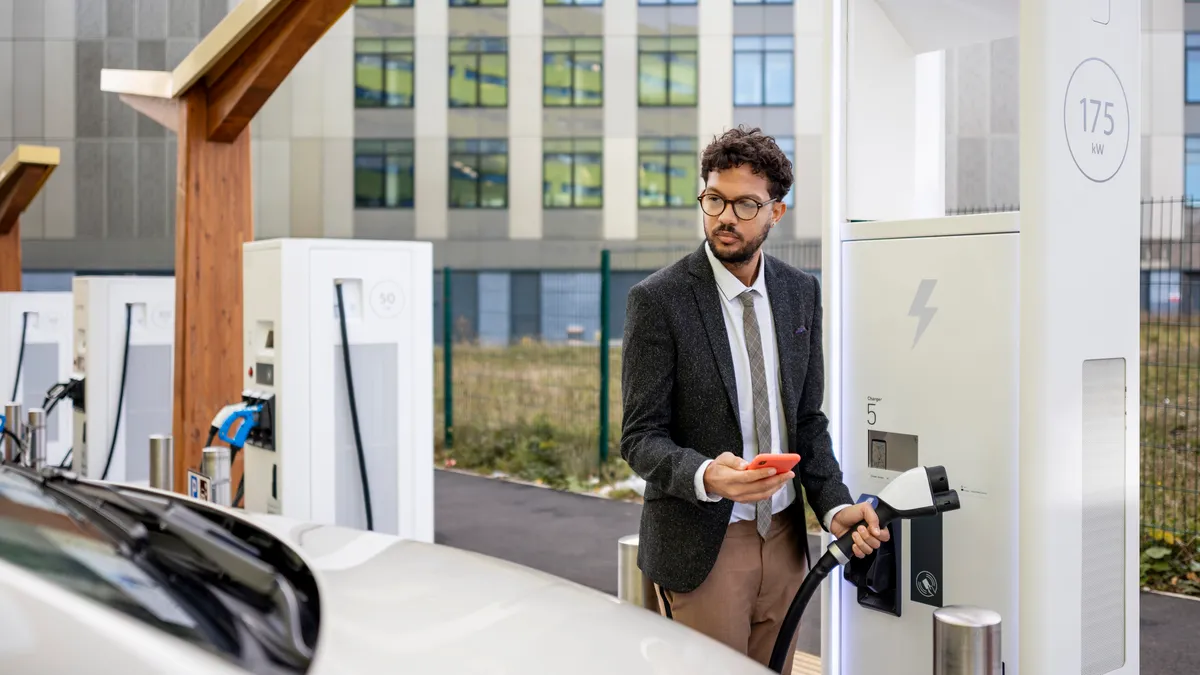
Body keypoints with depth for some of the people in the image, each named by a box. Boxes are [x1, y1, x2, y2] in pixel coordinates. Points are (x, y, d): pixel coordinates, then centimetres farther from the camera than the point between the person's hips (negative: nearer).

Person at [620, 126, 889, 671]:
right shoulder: (658, 299, -11)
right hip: (702, 545, -5)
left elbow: (808, 420, 9)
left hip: (783, 537, 5)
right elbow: (640, 437, -12)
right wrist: (705, 476, -31)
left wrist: (835, 506, -6)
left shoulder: (801, 292, 5)